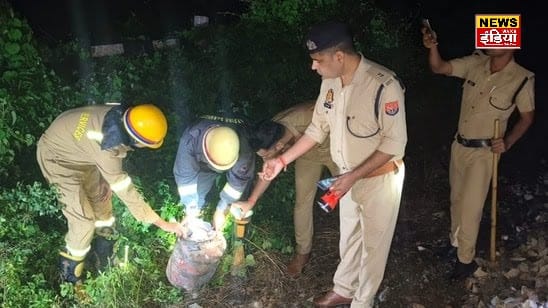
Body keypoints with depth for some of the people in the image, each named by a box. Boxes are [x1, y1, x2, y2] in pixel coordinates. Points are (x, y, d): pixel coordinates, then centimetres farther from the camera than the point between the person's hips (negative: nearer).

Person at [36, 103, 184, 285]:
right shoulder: (105, 150, -40)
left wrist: (107, 180, -4)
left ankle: (105, 251, 40)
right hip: (58, 158, -8)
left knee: (100, 196, 18)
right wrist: (162, 223, -26)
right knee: (84, 220, -10)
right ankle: (70, 276, 13)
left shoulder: (122, 117, -21)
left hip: (77, 148, 8)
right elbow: (125, 191, -32)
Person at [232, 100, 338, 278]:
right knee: (302, 202, 2)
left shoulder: (311, 120, -45)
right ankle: (302, 251, 19)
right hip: (307, 152, 3)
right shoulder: (272, 135, -26)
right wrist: (250, 202, 0)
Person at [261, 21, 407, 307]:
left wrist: (354, 176, -27)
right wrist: (283, 159, -1)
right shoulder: (330, 81, -7)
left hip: (380, 179, -6)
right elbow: (318, 128, 4)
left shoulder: (384, 85, -30)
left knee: (373, 244, 13)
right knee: (348, 238, 24)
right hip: (349, 176, 6)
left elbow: (394, 143, -24)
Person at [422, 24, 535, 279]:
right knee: (456, 198, 20)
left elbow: (527, 117, -2)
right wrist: (433, 47, -27)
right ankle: (455, 241, 41)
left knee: (470, 207, 0)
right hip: (459, 144, 5)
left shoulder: (522, 79, -15)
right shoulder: (475, 63, -6)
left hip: (483, 152, -5)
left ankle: (466, 260, 18)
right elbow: (439, 68, -7)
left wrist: (508, 142, -15)